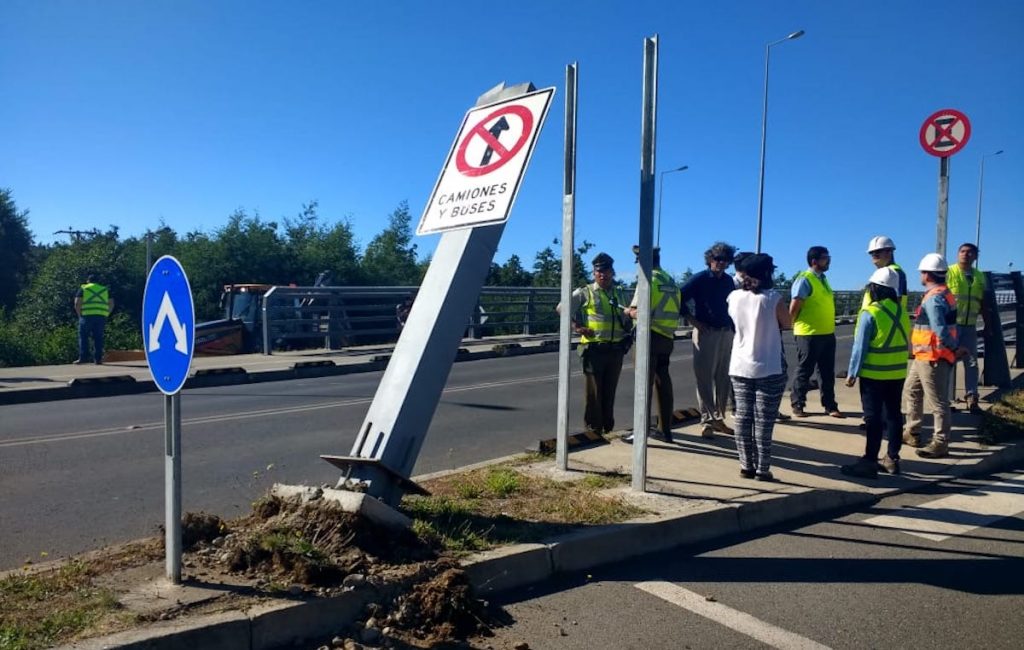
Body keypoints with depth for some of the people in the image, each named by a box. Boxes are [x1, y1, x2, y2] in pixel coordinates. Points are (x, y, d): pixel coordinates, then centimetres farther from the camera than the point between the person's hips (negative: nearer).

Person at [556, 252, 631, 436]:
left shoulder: (618, 294, 15)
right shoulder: (584, 293, 2)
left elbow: (628, 321, 24)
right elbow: (561, 308, 0)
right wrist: (576, 326, -10)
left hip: (616, 350, 4)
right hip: (594, 349, -4)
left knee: (610, 390, 12)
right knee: (594, 390, 1)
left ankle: (608, 427, 23)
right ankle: (593, 428, 10)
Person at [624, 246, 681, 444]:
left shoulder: (648, 279, -12)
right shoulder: (670, 281, 13)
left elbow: (639, 312, -19)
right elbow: (674, 310, 14)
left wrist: (629, 311, 1)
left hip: (650, 336, -7)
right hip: (667, 337, 8)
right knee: (663, 381, 14)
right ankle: (665, 429, 21)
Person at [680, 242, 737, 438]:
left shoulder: (729, 281, 11)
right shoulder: (700, 279, -6)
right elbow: (680, 299, -10)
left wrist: (733, 329, 10)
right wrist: (693, 321, -11)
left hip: (726, 333, 6)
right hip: (706, 333, -6)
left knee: (723, 379, 11)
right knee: (705, 378, -2)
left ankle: (719, 418, 21)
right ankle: (707, 421, 3)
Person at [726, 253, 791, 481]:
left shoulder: (734, 297, -1)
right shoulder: (773, 298, -13)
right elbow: (788, 324, 0)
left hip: (739, 367, 4)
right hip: (768, 370, -4)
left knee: (743, 417, 9)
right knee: (764, 420, 1)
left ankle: (746, 466, 13)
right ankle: (762, 469, 5)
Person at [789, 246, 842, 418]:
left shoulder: (823, 279, 13)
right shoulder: (805, 280, -14)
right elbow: (793, 308, -16)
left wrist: (830, 326, 14)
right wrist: (798, 325, -4)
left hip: (828, 334, 8)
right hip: (809, 334, -8)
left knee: (827, 372, 12)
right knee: (804, 371, 3)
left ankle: (830, 405, 20)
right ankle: (797, 404, 14)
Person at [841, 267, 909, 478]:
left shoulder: (870, 313, -15)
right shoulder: (900, 311, 5)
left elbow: (860, 346, -15)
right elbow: (906, 342, 9)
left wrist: (852, 372, -8)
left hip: (873, 374, -6)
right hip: (897, 373, 6)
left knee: (873, 417, -3)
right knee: (893, 415, 12)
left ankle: (870, 461, 0)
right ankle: (892, 459, 20)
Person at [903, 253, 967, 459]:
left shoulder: (933, 298, -21)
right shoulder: (944, 293, 12)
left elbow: (940, 330, -26)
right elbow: (947, 325, 13)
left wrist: (955, 347, -13)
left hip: (932, 358, -11)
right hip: (925, 356, 11)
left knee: (938, 402, -2)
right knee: (911, 391, 21)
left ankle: (940, 444, 7)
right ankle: (912, 433, 30)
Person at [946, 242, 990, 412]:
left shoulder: (979, 276, 11)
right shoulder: (949, 272, -4)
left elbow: (983, 302, 17)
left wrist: (987, 324, 15)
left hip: (970, 326, 5)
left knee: (971, 362, 6)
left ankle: (971, 398, 12)